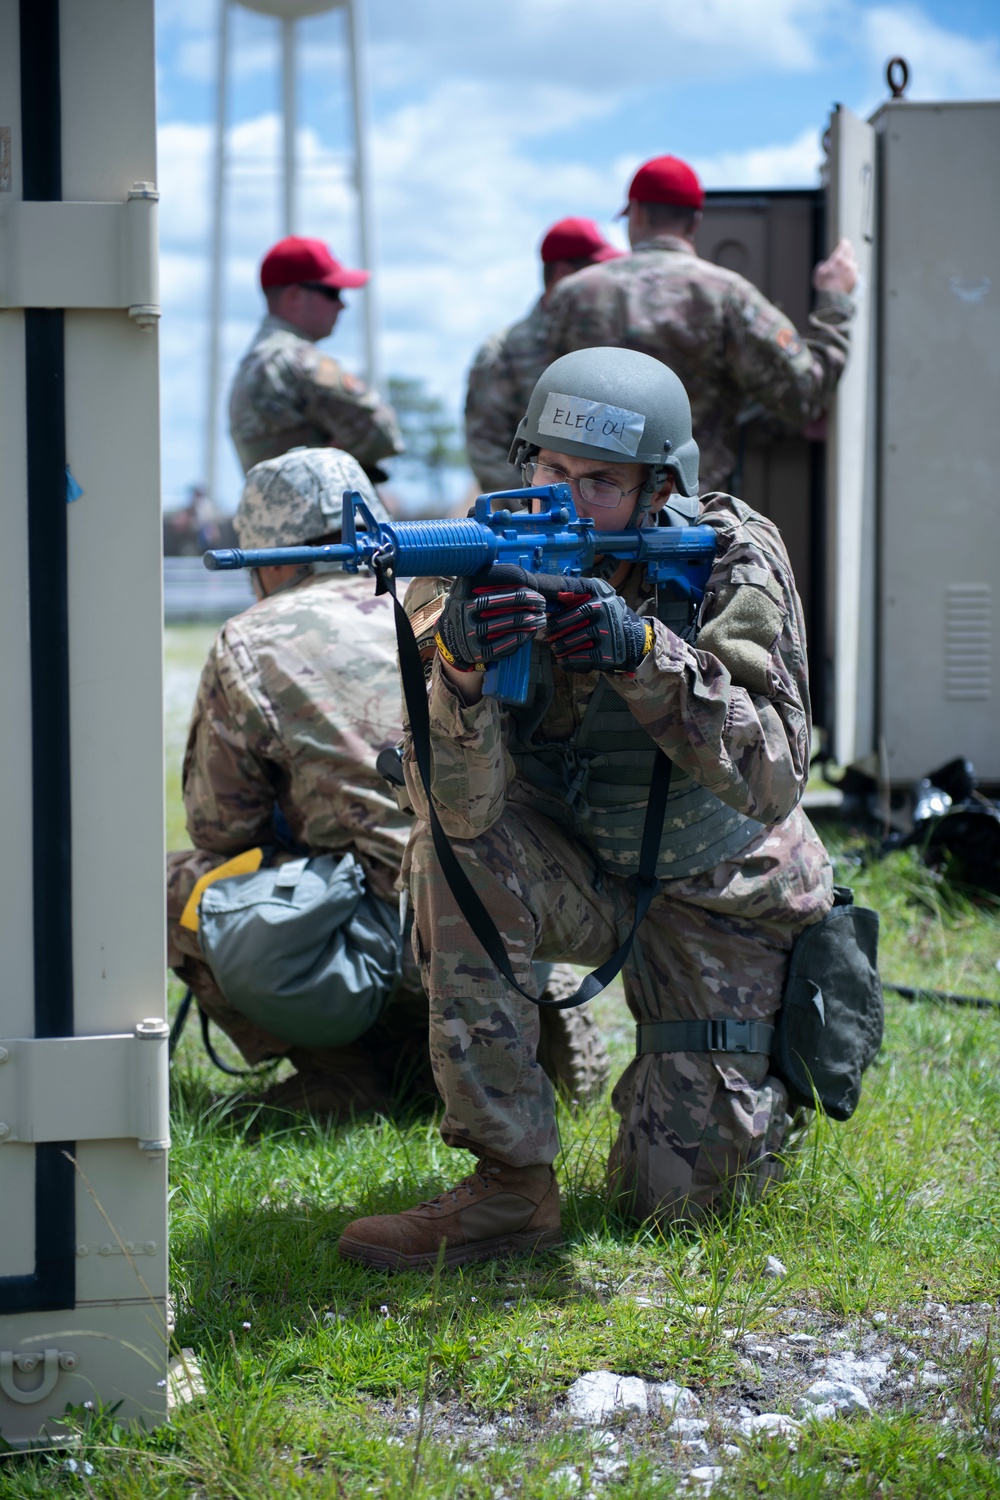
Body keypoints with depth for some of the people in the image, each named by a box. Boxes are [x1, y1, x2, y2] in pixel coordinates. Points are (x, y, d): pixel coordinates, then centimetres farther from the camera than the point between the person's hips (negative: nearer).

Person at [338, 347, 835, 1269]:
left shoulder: (735, 563, -19)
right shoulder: (502, 569, -18)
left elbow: (773, 777, -30)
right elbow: (462, 805, -29)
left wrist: (644, 654, -42)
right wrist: (462, 668, -48)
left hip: (720, 897, -1)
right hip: (582, 873, 1)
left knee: (673, 1193, -7)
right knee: (455, 853, -31)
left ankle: (759, 1082, 30)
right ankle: (511, 1184, -21)